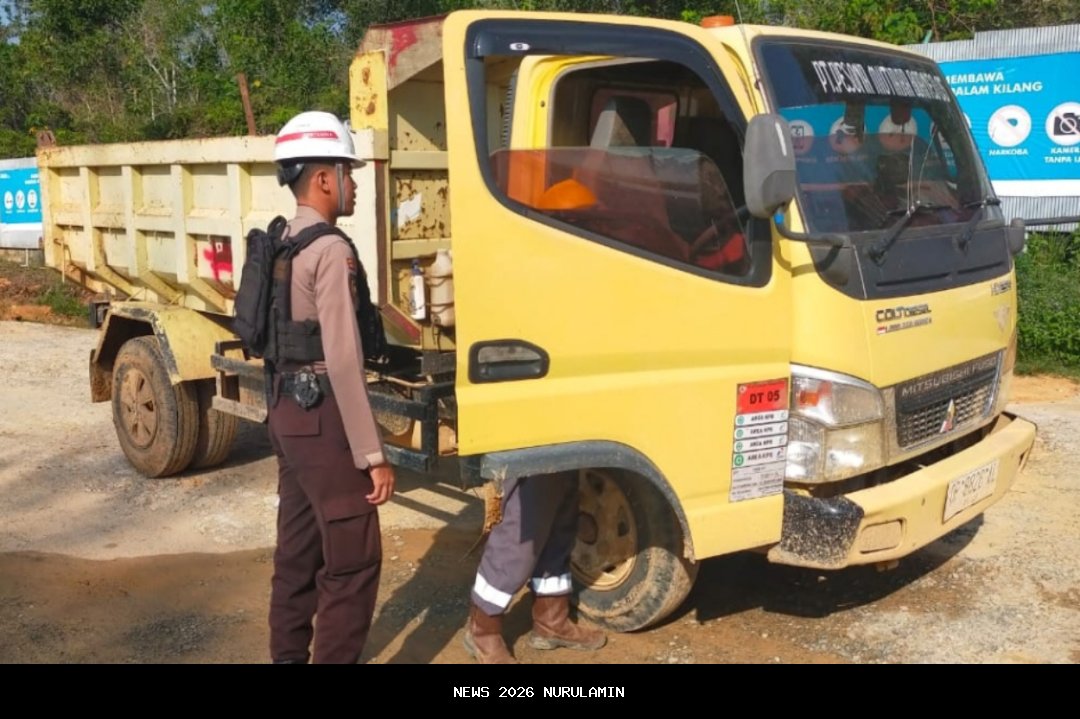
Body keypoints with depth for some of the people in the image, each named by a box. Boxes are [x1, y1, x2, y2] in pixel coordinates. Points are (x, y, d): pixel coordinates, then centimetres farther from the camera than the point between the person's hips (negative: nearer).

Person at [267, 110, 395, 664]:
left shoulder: (283, 243, 11)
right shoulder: (330, 250, -18)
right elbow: (343, 361, -22)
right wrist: (372, 454, -20)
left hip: (288, 410, 10)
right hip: (322, 417, -10)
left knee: (298, 550, 17)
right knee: (352, 561, -1)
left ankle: (288, 657, 28)